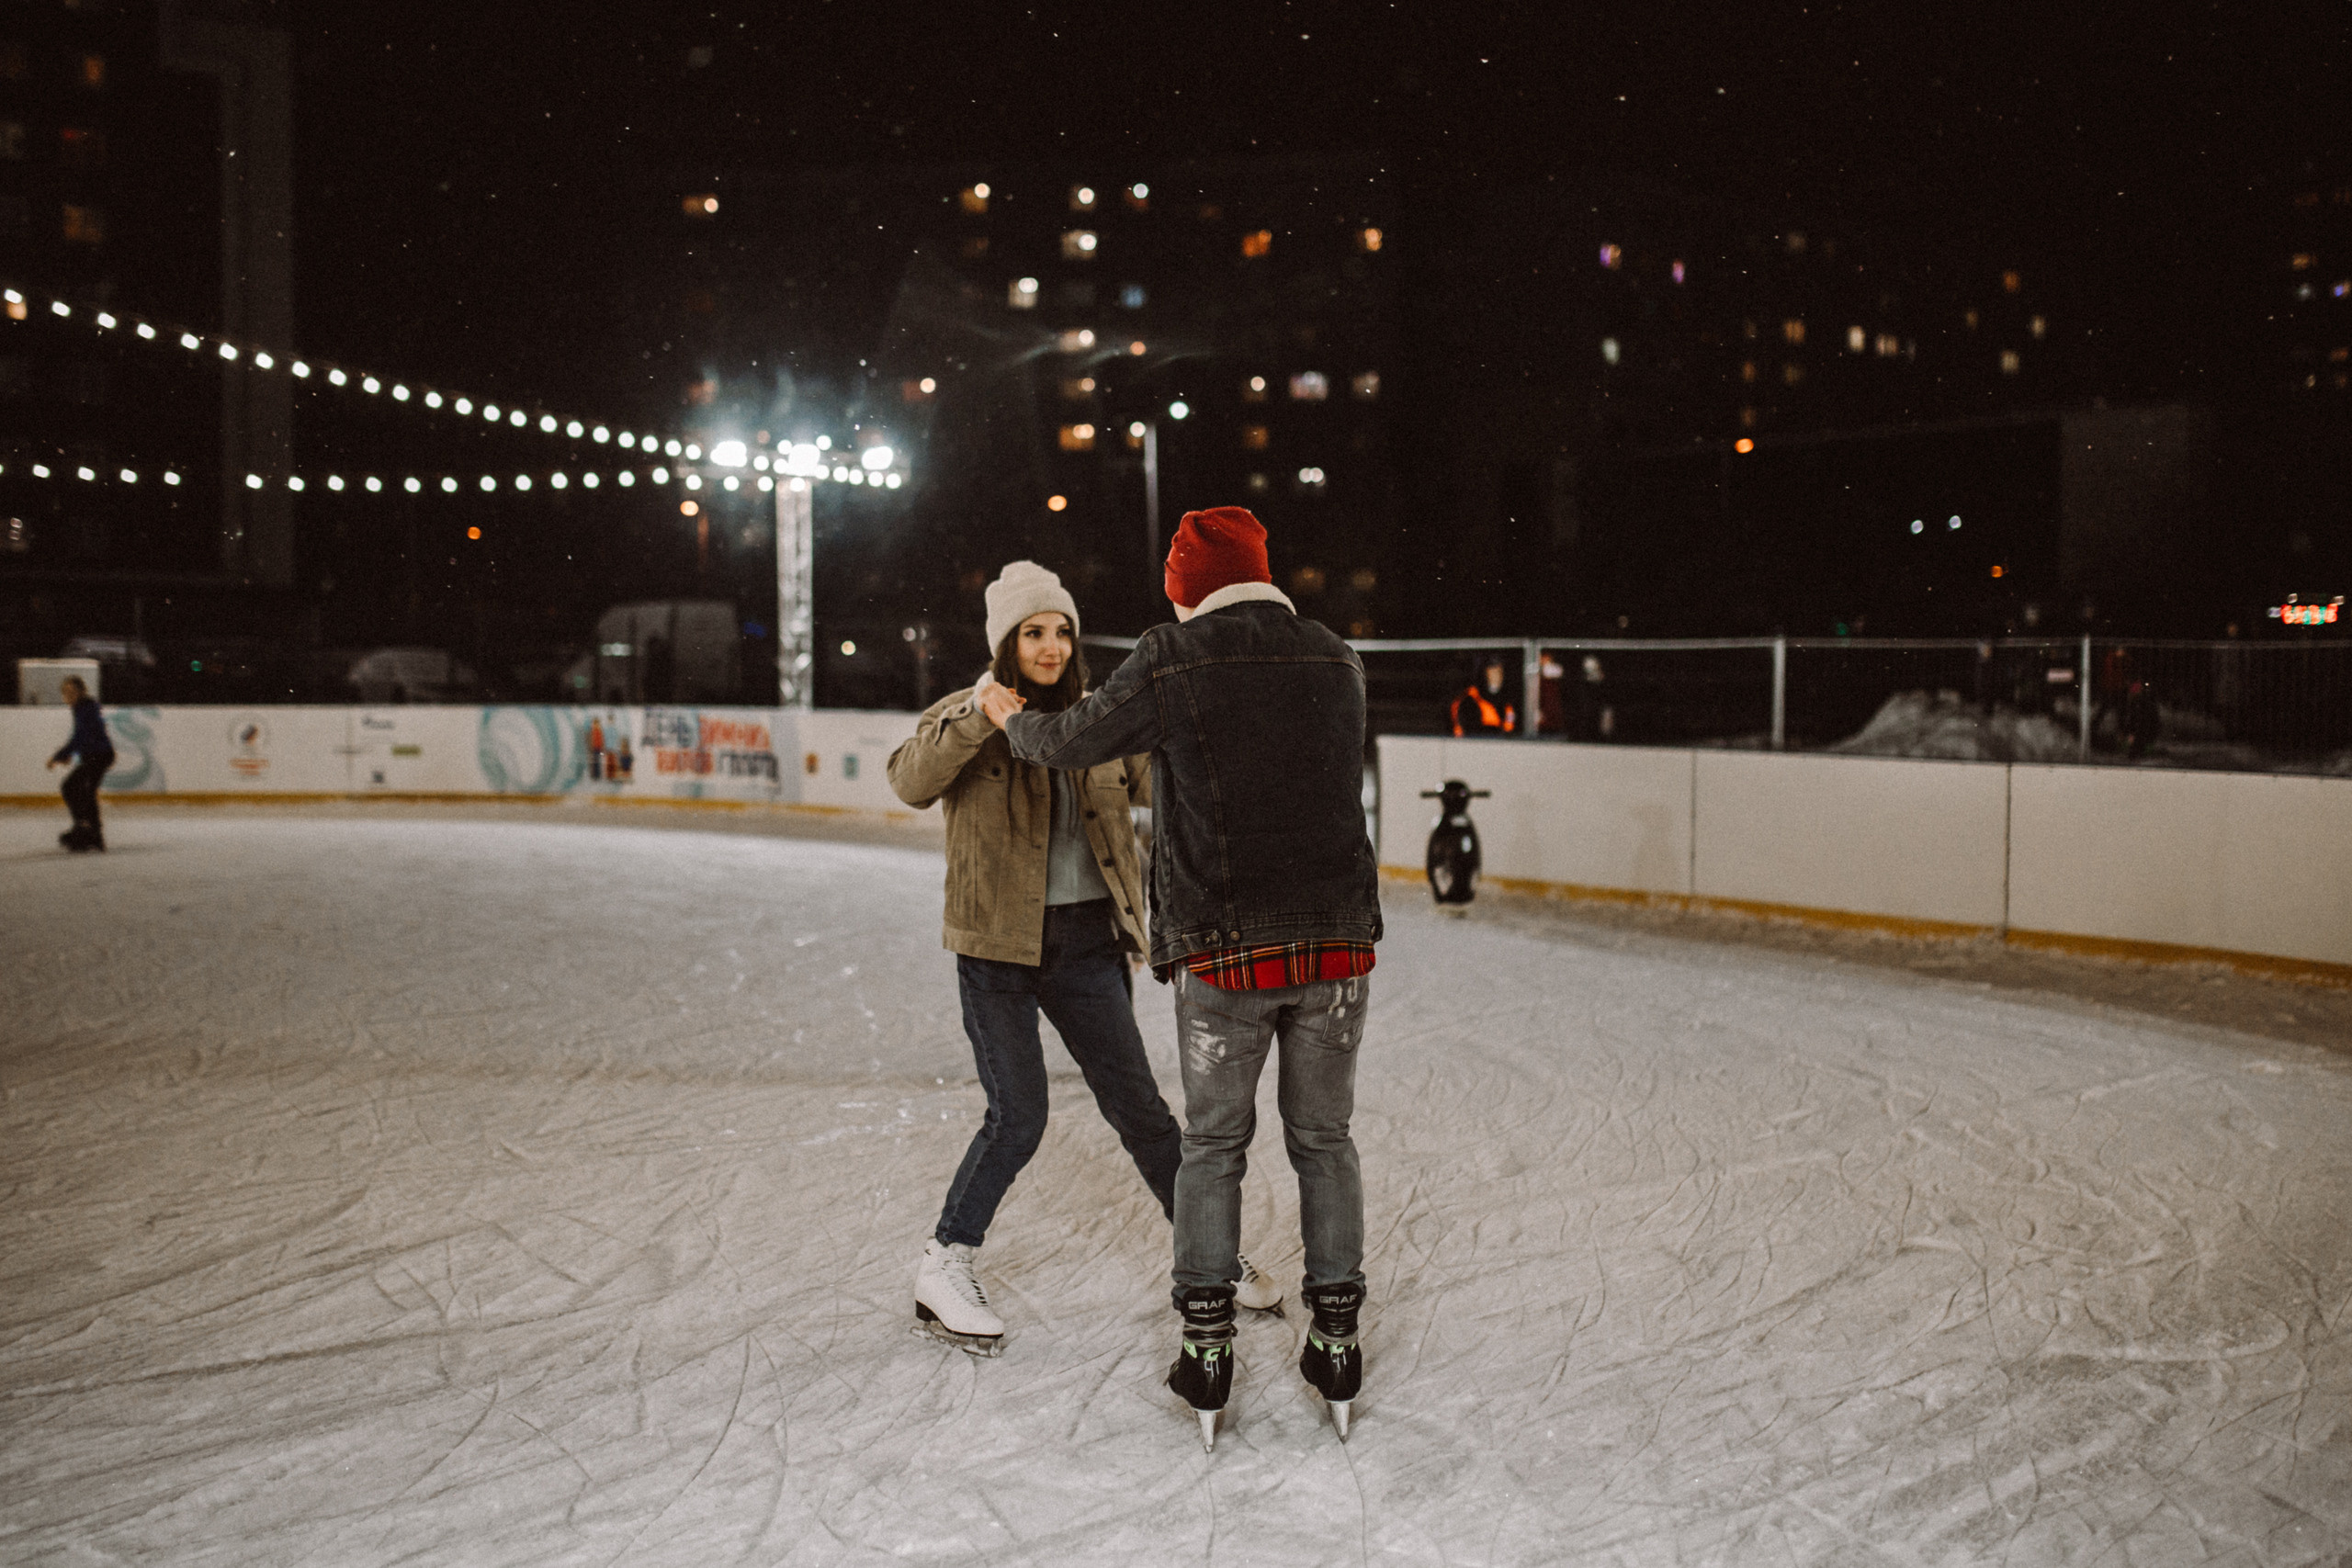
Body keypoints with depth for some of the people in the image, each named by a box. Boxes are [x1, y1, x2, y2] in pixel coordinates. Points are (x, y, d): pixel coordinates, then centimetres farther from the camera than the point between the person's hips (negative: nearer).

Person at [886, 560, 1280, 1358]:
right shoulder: (964, 717, -4)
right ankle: (944, 1268, 15)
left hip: (1086, 941, 4)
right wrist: (977, 719, -36)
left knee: (1138, 1107, 9)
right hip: (999, 943, -4)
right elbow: (912, 781, -22)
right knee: (1018, 1117, -4)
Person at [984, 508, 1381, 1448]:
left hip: (1224, 950, -3)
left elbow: (1073, 742, 5)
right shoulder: (1338, 663, 6)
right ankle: (1336, 1341, 20)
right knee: (1324, 1139, 15)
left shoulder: (1172, 662, -6)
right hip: (1338, 940, 3)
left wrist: (1010, 716, 27)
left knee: (1212, 1145, 12)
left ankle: (1207, 1346, 15)